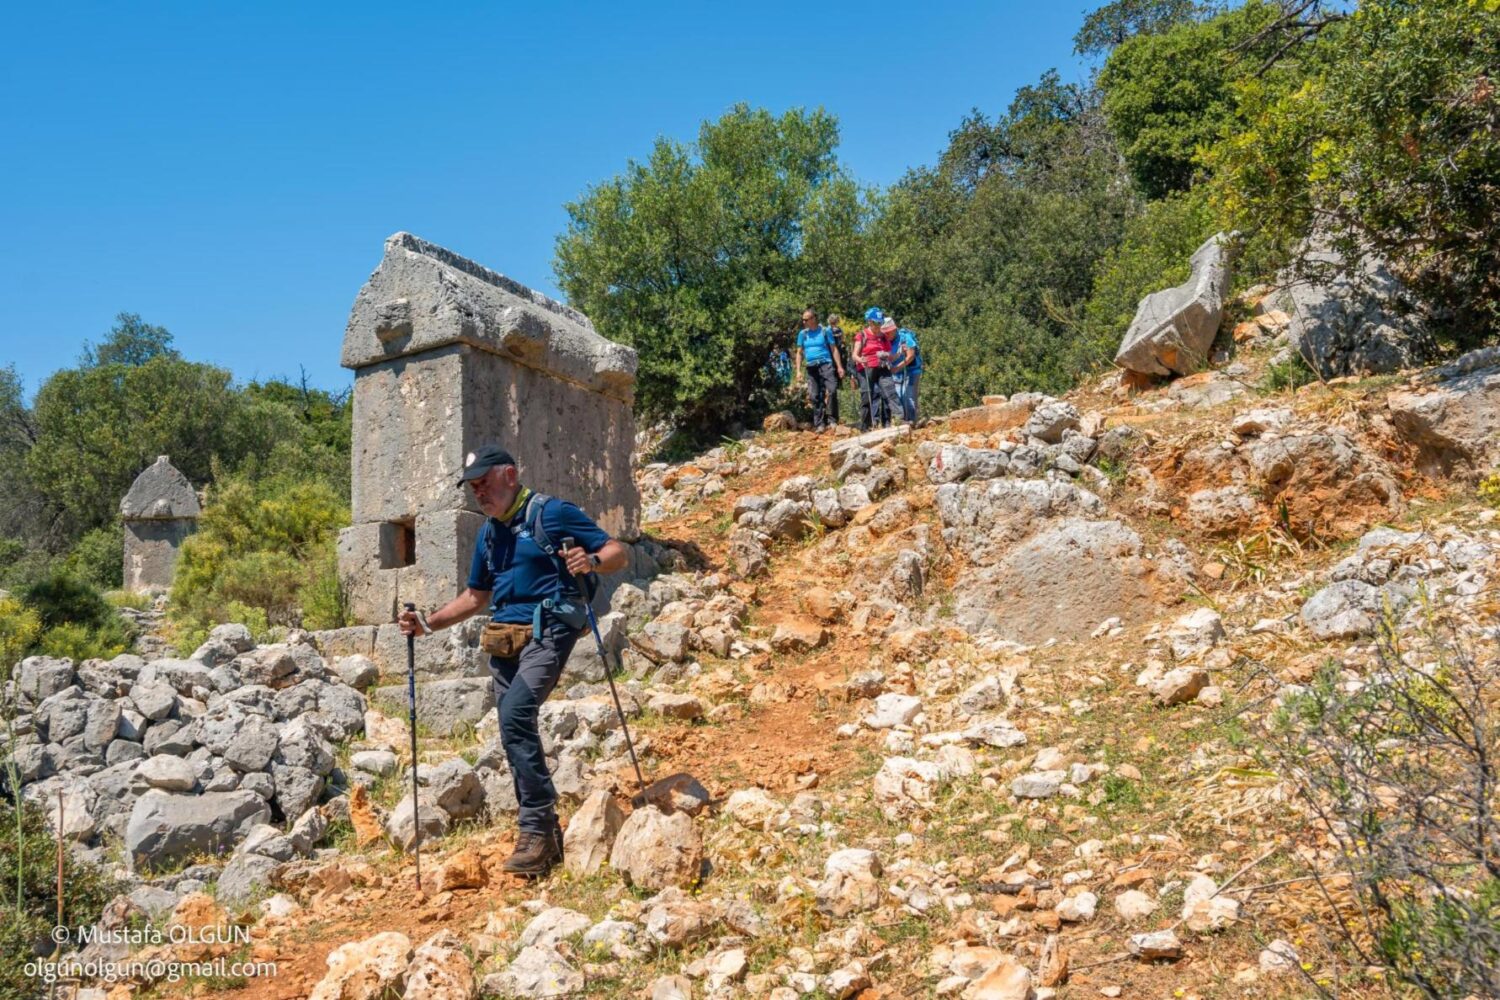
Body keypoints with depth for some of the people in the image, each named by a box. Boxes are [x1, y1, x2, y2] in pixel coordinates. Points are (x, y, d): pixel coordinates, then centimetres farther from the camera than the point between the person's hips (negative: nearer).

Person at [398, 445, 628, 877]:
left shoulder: (551, 513, -2)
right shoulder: (489, 534, 20)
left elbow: (618, 552, -5)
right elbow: (475, 597, 29)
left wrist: (592, 561, -27)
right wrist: (428, 623, 17)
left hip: (548, 631, -8)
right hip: (504, 637, 8)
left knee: (515, 716, -25)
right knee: (515, 729, 4)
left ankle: (536, 829, -17)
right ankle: (544, 838, 15)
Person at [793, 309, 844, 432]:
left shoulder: (824, 331, 5)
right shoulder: (802, 334, 12)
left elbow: (833, 349, 6)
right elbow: (799, 353, 15)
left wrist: (839, 366, 0)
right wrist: (798, 370, 6)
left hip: (825, 364, -3)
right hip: (811, 367, 3)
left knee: (830, 391, -17)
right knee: (814, 397, 2)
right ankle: (819, 424, 8)